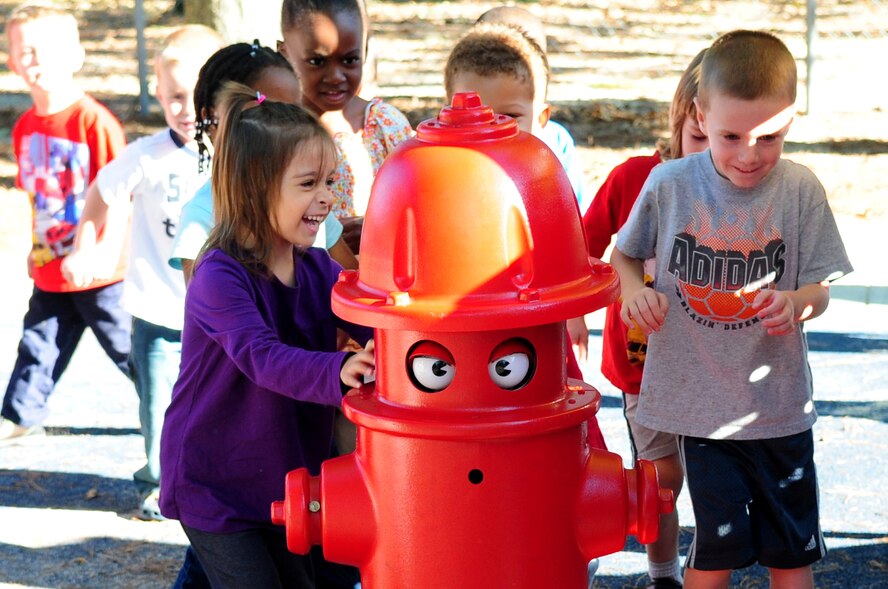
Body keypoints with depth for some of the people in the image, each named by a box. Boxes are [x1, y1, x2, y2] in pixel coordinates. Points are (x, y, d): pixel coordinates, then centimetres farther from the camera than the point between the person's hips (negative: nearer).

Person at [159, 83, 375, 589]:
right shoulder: (218, 277, -22)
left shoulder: (318, 269, 1)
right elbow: (261, 356, -36)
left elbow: (373, 324, -11)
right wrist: (335, 372, -54)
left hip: (290, 473, 7)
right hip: (214, 485, -7)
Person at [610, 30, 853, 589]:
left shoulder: (801, 190, -6)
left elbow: (820, 289, -1)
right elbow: (625, 253, 9)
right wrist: (634, 289, -13)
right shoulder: (670, 183, -6)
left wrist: (797, 303, -24)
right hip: (698, 398, -1)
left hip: (778, 402, 1)